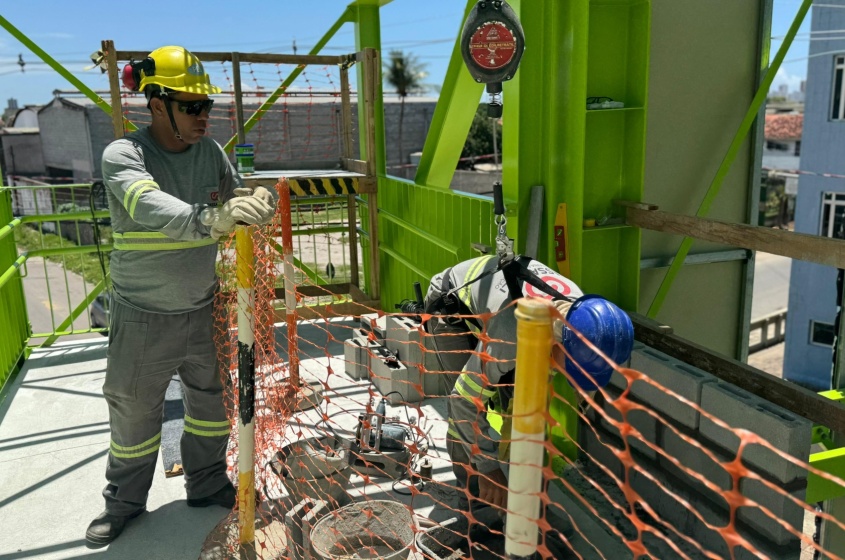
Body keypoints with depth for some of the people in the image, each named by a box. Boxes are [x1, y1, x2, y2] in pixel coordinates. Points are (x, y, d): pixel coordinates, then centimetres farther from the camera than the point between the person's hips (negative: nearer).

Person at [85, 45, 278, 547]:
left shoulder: (212, 151, 0)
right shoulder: (123, 155, -17)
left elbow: (237, 202, 5)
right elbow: (150, 207, -36)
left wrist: (258, 202, -19)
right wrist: (211, 219, -54)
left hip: (203, 309, 5)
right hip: (143, 318, -4)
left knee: (212, 400, 16)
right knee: (133, 411, 12)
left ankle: (207, 483, 39)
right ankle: (125, 501, 35)